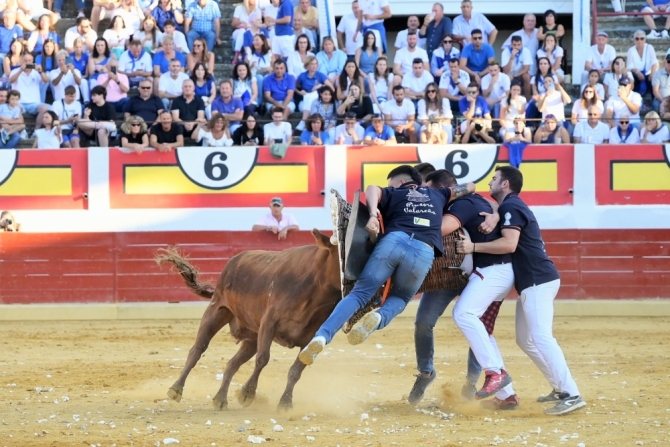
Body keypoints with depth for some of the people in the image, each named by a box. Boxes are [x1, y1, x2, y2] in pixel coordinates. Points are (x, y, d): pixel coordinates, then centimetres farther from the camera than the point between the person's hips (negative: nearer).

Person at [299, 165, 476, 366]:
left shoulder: (393, 194, 27)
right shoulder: (437, 195, 35)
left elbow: (372, 189, 5)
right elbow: (470, 187, 49)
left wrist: (373, 213, -10)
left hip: (393, 241, -1)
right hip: (424, 252, 1)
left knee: (360, 294, 2)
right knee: (400, 298, 22)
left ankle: (322, 336, -19)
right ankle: (378, 318, -15)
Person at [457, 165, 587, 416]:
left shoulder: (510, 207, -10)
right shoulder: (511, 207, 24)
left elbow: (509, 244, -22)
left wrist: (473, 247, -22)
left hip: (538, 281, -11)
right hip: (533, 282, 11)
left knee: (540, 337, -18)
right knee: (526, 340, 14)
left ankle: (571, 395, -25)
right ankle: (560, 389, 15)